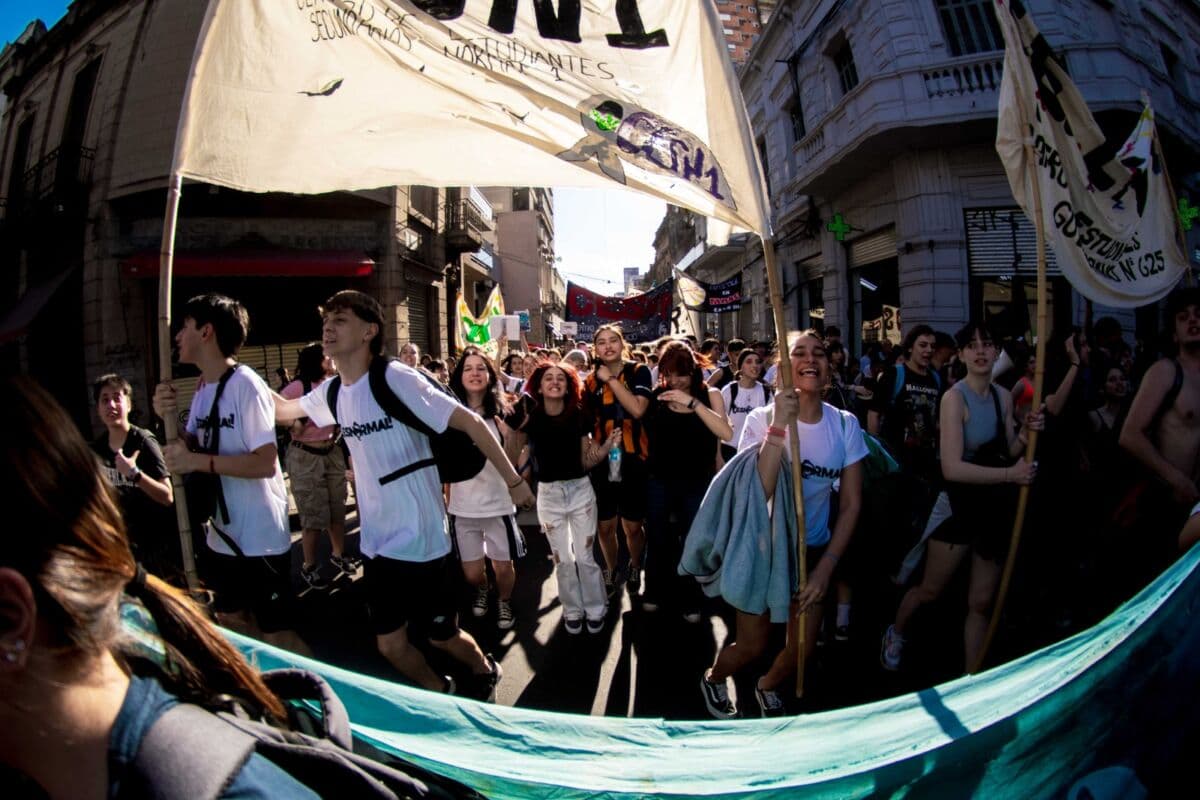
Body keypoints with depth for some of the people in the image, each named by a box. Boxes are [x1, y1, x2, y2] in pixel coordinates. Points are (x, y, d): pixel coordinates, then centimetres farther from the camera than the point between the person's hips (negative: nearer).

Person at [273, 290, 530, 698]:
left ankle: (485, 671, 42)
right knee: (389, 644, 13)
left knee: (442, 636, 10)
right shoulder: (332, 392, 2)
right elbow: (283, 409, 22)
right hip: (375, 541, 6)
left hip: (419, 539, -6)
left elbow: (470, 422, -17)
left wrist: (513, 480, -16)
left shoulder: (397, 379, -18)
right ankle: (441, 691, 40)